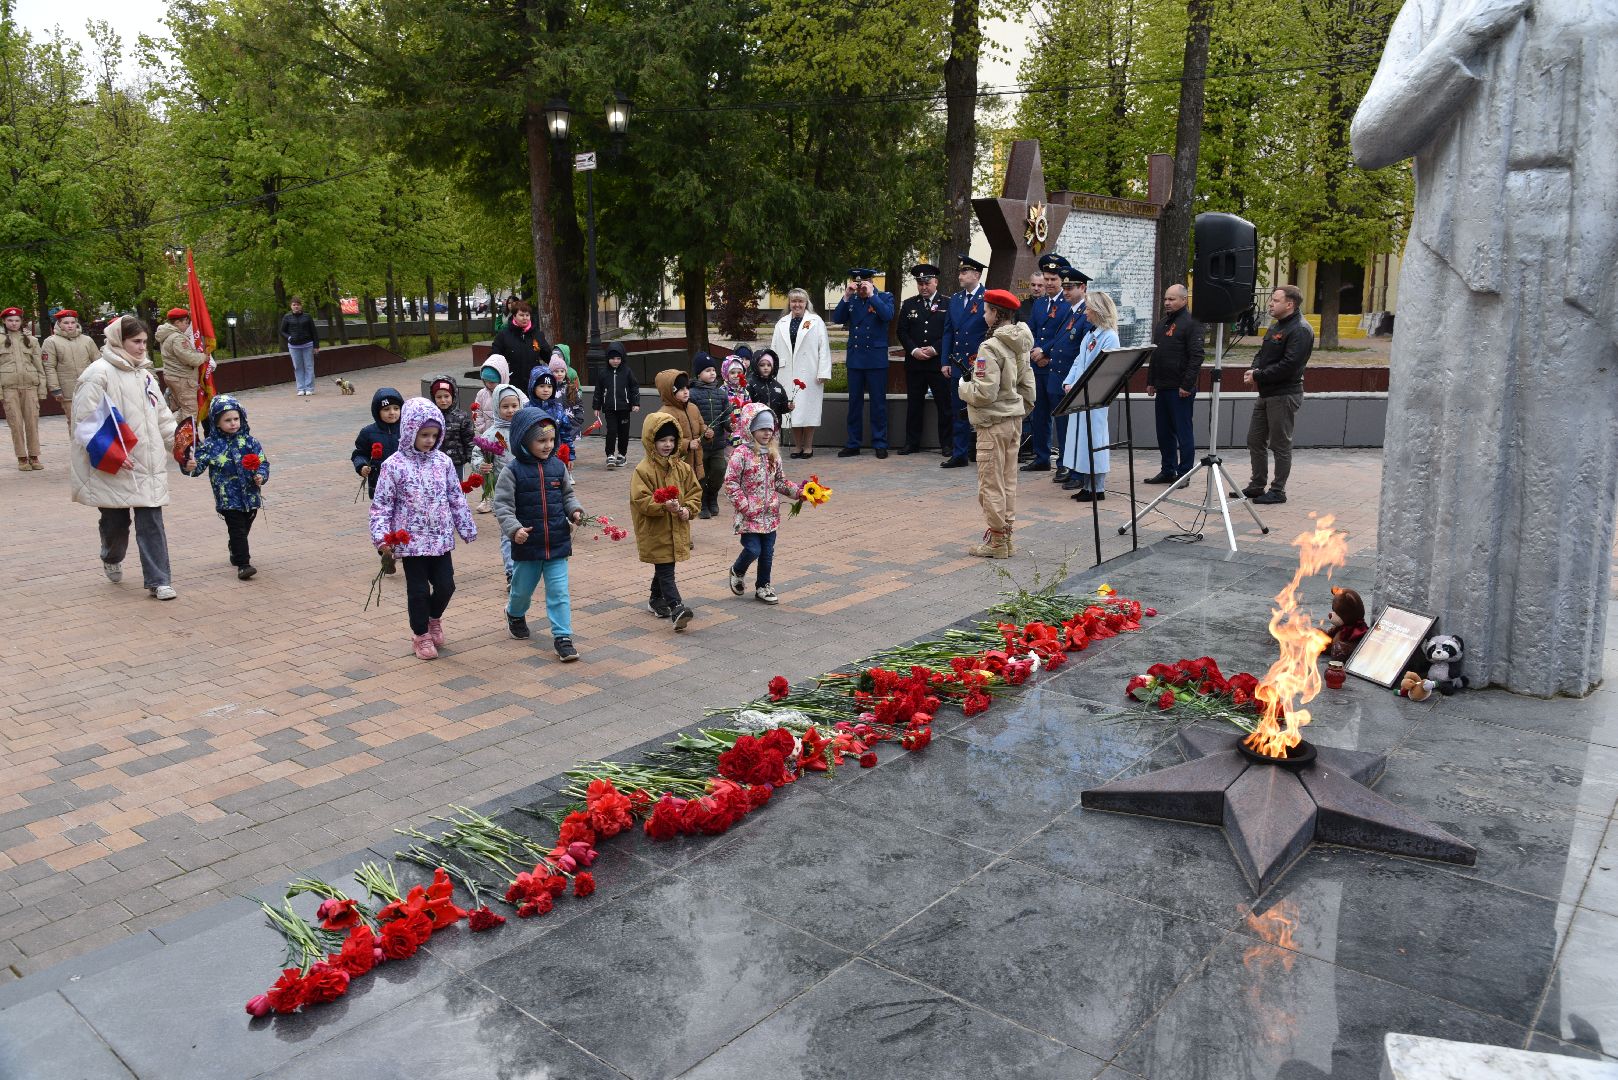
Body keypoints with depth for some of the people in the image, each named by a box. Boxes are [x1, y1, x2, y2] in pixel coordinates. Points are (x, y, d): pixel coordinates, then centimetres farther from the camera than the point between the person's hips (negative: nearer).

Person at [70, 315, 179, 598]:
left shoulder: (144, 373, 13)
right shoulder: (99, 373, -8)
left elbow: (161, 415, 20)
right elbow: (85, 419, -12)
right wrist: (110, 454, -18)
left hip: (148, 464, 5)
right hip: (114, 467, -5)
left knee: (152, 521, -1)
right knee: (115, 520, 10)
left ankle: (158, 580, 0)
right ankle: (112, 559, 40)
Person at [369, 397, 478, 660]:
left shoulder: (442, 462, 2)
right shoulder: (394, 465, -10)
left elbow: (457, 498, 9)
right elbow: (381, 504, -7)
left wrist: (467, 528, 11)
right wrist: (381, 536, -15)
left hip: (441, 538, 3)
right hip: (411, 540, -3)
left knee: (446, 585, 6)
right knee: (418, 589, 5)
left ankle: (434, 618, 36)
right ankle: (421, 635, 25)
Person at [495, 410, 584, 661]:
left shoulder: (558, 466, 0)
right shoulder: (513, 471, -11)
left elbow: (567, 495, 13)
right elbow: (502, 505, -12)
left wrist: (575, 511, -6)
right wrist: (514, 529, -26)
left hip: (558, 543, 2)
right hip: (527, 544, -2)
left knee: (559, 591, -1)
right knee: (523, 588, 19)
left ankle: (562, 637, 4)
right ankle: (515, 614, 50)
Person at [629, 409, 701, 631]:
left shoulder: (683, 468, 5)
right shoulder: (643, 470, -12)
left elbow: (695, 492, 11)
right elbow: (641, 500, -18)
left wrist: (687, 508, -8)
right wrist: (664, 506, -31)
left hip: (676, 529, 6)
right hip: (654, 531, -6)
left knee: (664, 568, 19)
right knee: (665, 570, -8)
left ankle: (656, 600, 37)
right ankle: (676, 608, -13)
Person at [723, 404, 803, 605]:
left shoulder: (773, 453, 8)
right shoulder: (742, 453, -12)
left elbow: (779, 481, 15)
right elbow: (730, 482, -13)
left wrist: (798, 491, 0)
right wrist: (744, 505, -16)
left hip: (770, 514, 6)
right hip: (749, 514, -6)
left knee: (767, 553, 9)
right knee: (753, 549, -7)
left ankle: (763, 586, 25)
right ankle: (737, 572, 24)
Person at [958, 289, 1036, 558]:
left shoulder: (990, 347, -18)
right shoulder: (1020, 346, 9)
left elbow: (985, 393, -22)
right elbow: (1028, 386, 14)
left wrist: (963, 386, -4)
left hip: (993, 423, -9)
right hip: (1014, 419, 9)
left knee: (991, 483, 0)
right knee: (1008, 481, 13)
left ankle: (996, 541, 6)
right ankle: (1006, 538, 21)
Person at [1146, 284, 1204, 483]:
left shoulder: (1191, 323, -8)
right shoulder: (1162, 323, 17)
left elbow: (1196, 357, -15)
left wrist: (1187, 385, -19)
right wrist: (1151, 382, 17)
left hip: (1181, 390, -8)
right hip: (1162, 388, 8)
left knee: (1183, 432, -1)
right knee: (1164, 431, 12)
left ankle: (1183, 473, 6)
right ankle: (1168, 471, 22)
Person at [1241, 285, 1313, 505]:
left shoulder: (1301, 330, -14)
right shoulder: (1275, 326, 16)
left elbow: (1288, 365, -23)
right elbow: (1261, 354, 19)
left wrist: (1258, 376, -16)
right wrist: (1253, 370, -3)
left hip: (1284, 395, -9)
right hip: (1266, 393, 9)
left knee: (1280, 445, 0)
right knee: (1255, 440, 13)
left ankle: (1278, 491, 9)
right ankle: (1257, 486, 23)